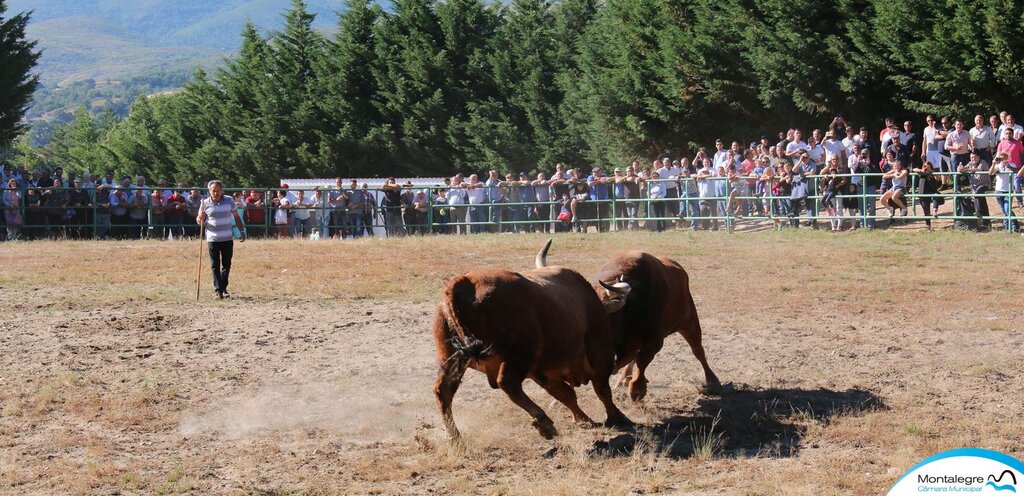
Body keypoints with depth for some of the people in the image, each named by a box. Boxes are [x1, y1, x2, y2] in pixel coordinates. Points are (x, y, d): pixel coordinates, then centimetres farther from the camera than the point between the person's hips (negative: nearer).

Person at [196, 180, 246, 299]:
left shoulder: (229, 200, 0)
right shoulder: (205, 203, -2)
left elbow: (236, 217, 8)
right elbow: (200, 221, 4)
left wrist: (242, 232, 5)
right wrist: (200, 219, -19)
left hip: (227, 239, 1)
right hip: (212, 239, -1)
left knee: (226, 264, 7)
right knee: (215, 266, -2)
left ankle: (223, 287, 19)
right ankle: (218, 290, -2)